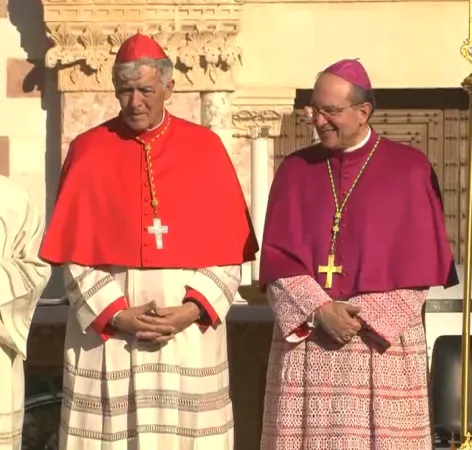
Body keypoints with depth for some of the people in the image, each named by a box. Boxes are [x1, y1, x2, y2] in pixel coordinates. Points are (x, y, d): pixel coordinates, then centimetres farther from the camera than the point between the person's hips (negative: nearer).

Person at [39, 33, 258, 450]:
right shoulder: (88, 151, 1)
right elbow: (74, 254, 0)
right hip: (106, 326, 0)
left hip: (190, 328, 1)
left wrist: (193, 309, -10)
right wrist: (116, 313, -10)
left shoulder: (206, 148, 3)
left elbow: (229, 247, 1)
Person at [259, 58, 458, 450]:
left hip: (383, 339, -2)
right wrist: (321, 310, -12)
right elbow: (277, 256, 1)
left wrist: (363, 315, -10)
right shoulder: (295, 170, 7)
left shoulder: (409, 168, 1)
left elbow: (420, 262, -2)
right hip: (306, 338, 2)